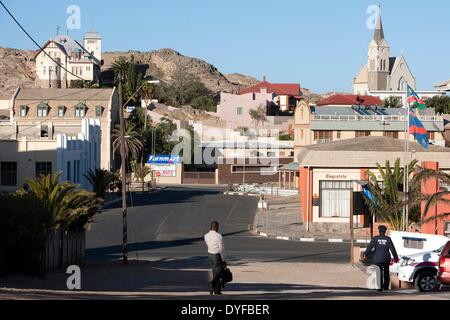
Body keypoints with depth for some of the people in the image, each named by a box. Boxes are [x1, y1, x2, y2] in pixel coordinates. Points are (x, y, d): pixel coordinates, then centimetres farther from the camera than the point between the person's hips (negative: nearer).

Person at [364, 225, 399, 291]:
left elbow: (370, 247, -6)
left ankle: (380, 287, -5)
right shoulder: (388, 239, -1)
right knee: (386, 273, 15)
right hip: (386, 259, 2)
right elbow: (392, 249, -1)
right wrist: (396, 258, 7)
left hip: (377, 259, -2)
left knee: (379, 273, 1)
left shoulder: (375, 239, -3)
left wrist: (366, 254, 5)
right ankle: (386, 287, 18)